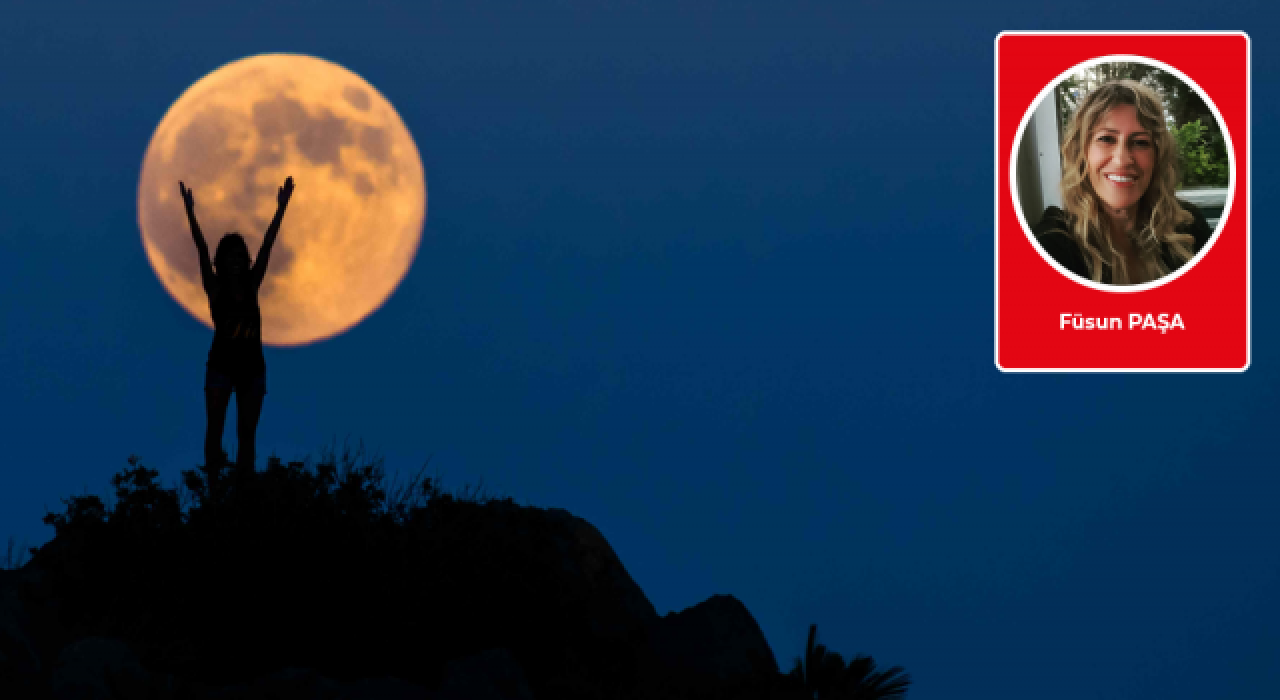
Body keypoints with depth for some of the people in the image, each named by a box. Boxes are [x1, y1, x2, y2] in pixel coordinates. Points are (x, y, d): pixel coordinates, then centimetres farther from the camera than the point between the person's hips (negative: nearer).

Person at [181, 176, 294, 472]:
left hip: (252, 367, 3)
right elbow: (202, 251, -10)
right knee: (215, 428, -8)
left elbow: (267, 246, 3)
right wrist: (190, 213, -20)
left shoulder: (251, 284, 8)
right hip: (221, 364, -3)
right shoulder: (215, 286, 1)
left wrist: (281, 207, -3)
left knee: (246, 434, 2)